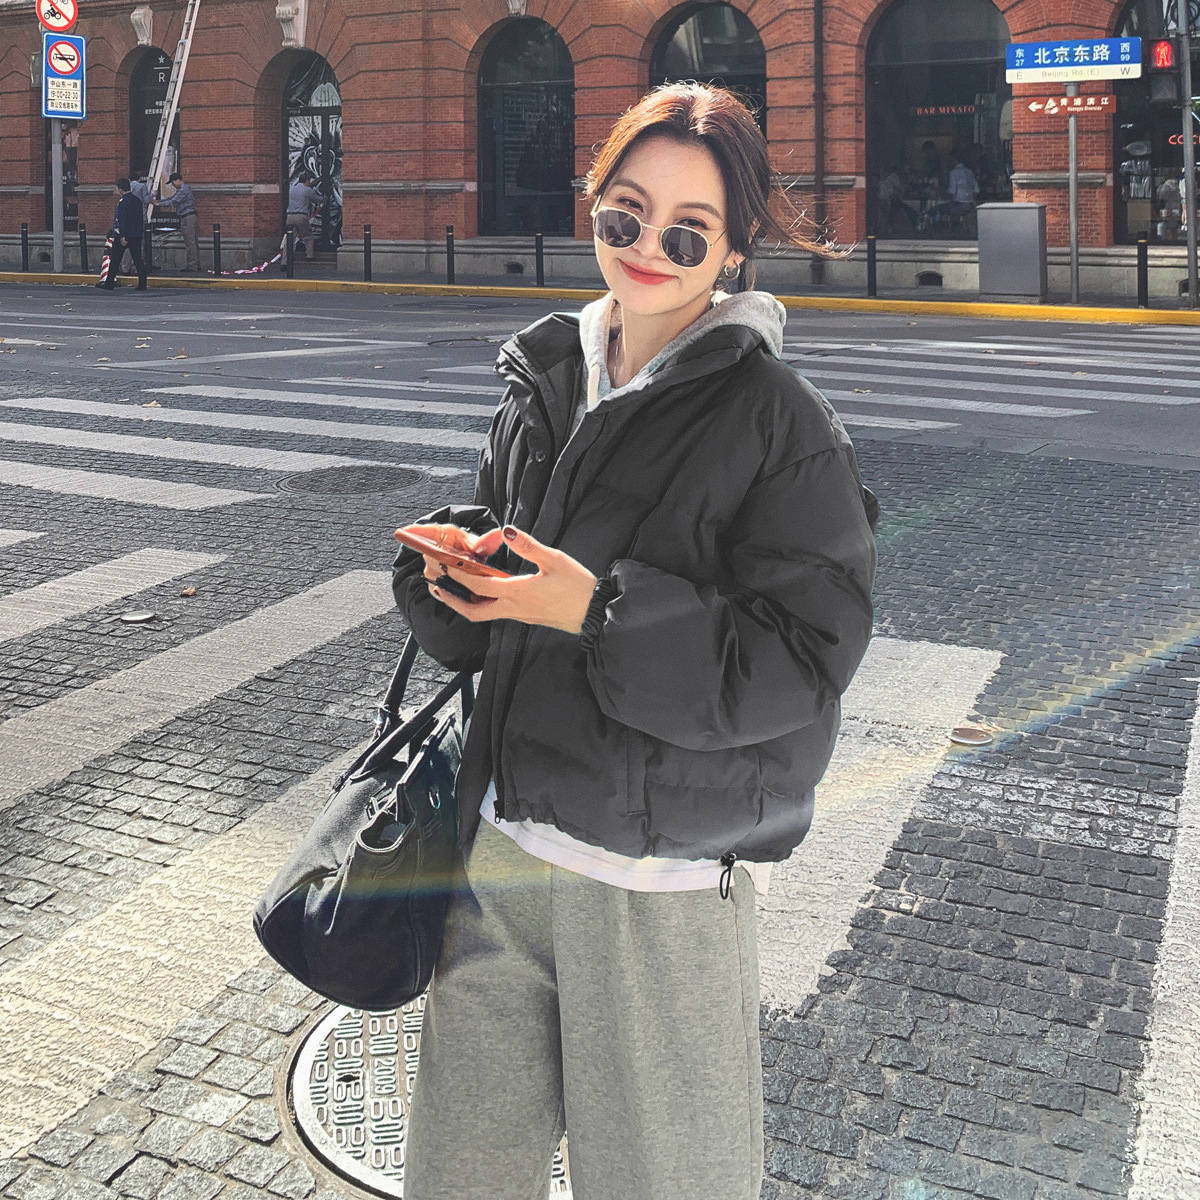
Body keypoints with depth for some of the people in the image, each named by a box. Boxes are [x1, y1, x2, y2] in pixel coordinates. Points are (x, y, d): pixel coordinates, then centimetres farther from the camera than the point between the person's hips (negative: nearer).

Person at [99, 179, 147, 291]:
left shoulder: (123, 202, -14)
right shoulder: (137, 200, 9)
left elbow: (122, 220, -20)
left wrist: (122, 237, -21)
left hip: (124, 235, -6)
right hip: (137, 235, 6)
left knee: (115, 260, 4)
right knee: (138, 260, 5)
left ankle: (109, 283, 10)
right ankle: (142, 284, 0)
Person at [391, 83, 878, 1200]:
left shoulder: (777, 418, -11)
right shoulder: (544, 384, 7)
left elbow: (803, 658, -16)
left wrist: (603, 612, -23)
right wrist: (456, 561, -8)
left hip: (661, 875, -5)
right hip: (504, 841, 6)